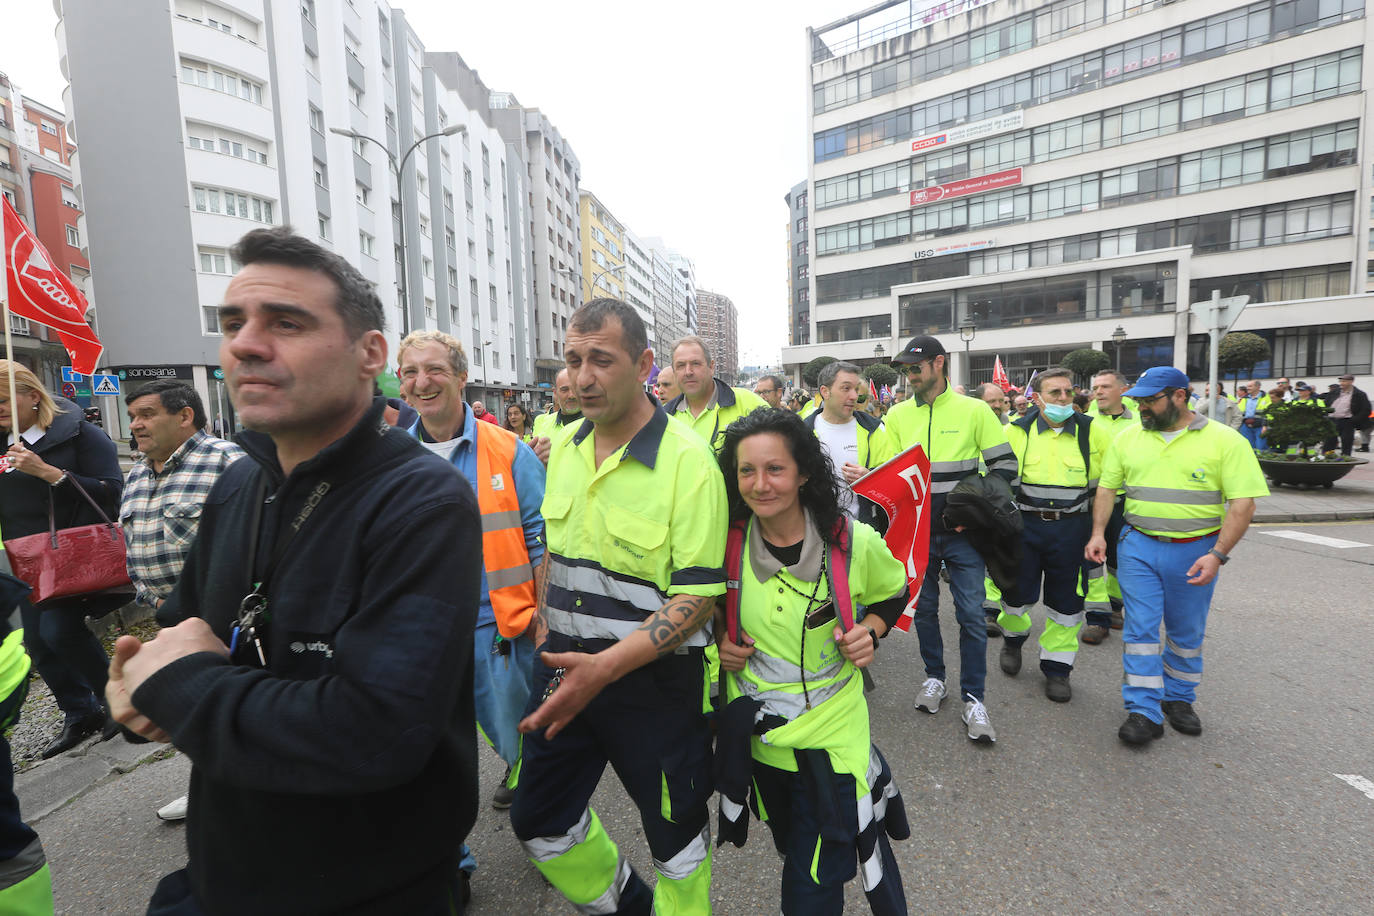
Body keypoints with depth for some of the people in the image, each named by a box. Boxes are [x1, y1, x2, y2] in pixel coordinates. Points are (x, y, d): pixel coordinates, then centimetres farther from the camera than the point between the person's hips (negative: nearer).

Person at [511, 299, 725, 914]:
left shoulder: (688, 461, -19)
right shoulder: (563, 449, 2)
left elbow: (697, 597, -20)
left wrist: (604, 667, -28)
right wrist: (545, 638, 6)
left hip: (652, 680, -6)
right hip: (563, 669, 6)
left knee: (675, 836, 16)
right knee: (538, 820, 20)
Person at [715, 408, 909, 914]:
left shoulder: (854, 542, -17)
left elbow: (895, 593, 4)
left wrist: (871, 629, -14)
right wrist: (721, 638, -10)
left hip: (831, 737, -3)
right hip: (754, 735, 3)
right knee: (793, 850, 25)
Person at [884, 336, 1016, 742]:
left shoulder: (974, 410, -3)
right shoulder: (897, 416, 4)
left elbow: (1005, 465, 0)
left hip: (961, 532, -2)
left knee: (971, 613, 1)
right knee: (924, 606, 14)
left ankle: (973, 698, 16)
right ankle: (934, 677, 33)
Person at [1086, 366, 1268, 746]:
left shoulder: (1225, 440, -6)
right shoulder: (1128, 438, 4)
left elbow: (1243, 503, -9)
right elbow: (1107, 487, 8)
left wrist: (1217, 554, -18)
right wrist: (1098, 533, -3)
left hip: (1196, 552, -1)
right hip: (1139, 547, 2)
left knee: (1186, 632, 13)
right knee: (1140, 628, -2)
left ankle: (1179, 699, 32)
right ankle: (1143, 712, 3)